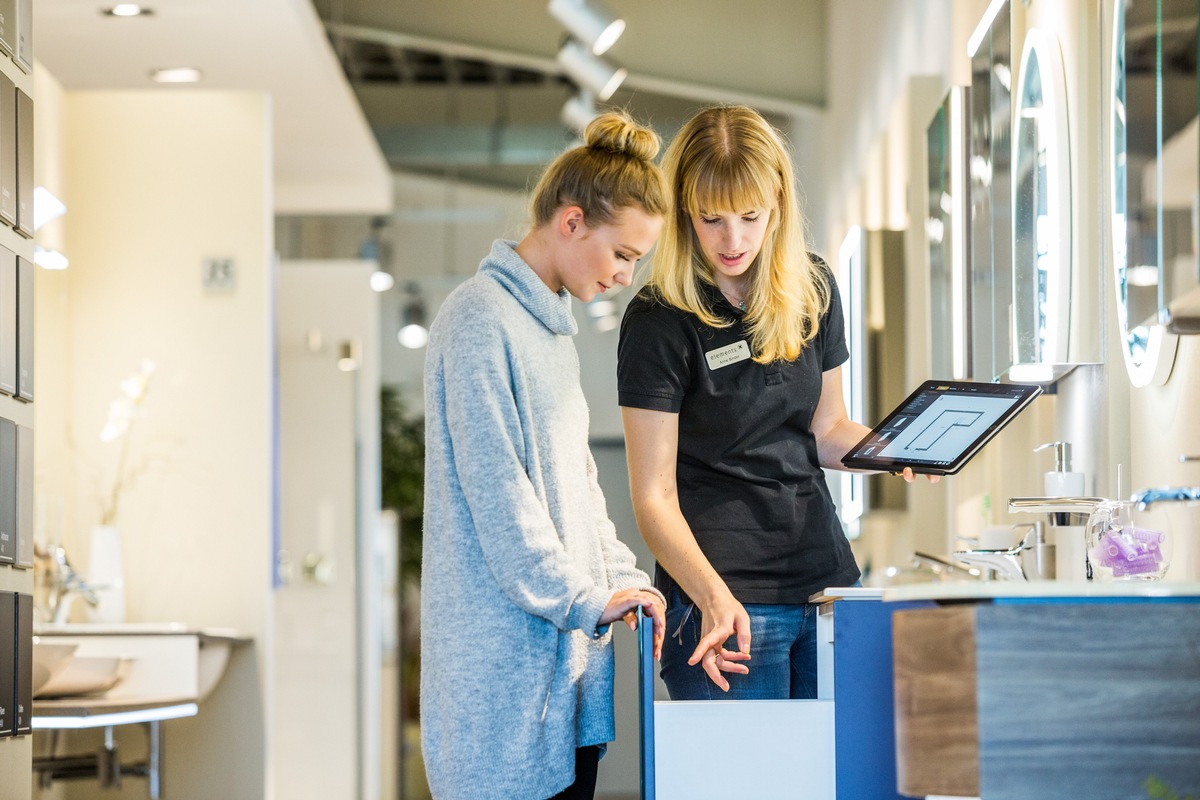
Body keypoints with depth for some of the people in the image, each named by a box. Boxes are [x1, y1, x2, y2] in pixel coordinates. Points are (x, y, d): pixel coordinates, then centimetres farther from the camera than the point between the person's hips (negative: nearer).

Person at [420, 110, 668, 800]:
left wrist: (623, 578, 9)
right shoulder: (480, 318, -13)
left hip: (569, 638, 9)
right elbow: (496, 489, -17)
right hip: (506, 650, -9)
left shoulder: (554, 321, 17)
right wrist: (584, 599, -15)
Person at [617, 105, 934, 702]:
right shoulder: (660, 321, -9)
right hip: (725, 599, -5)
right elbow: (655, 497, -11)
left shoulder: (813, 291, 8)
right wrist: (713, 597, -26)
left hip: (826, 579, 5)